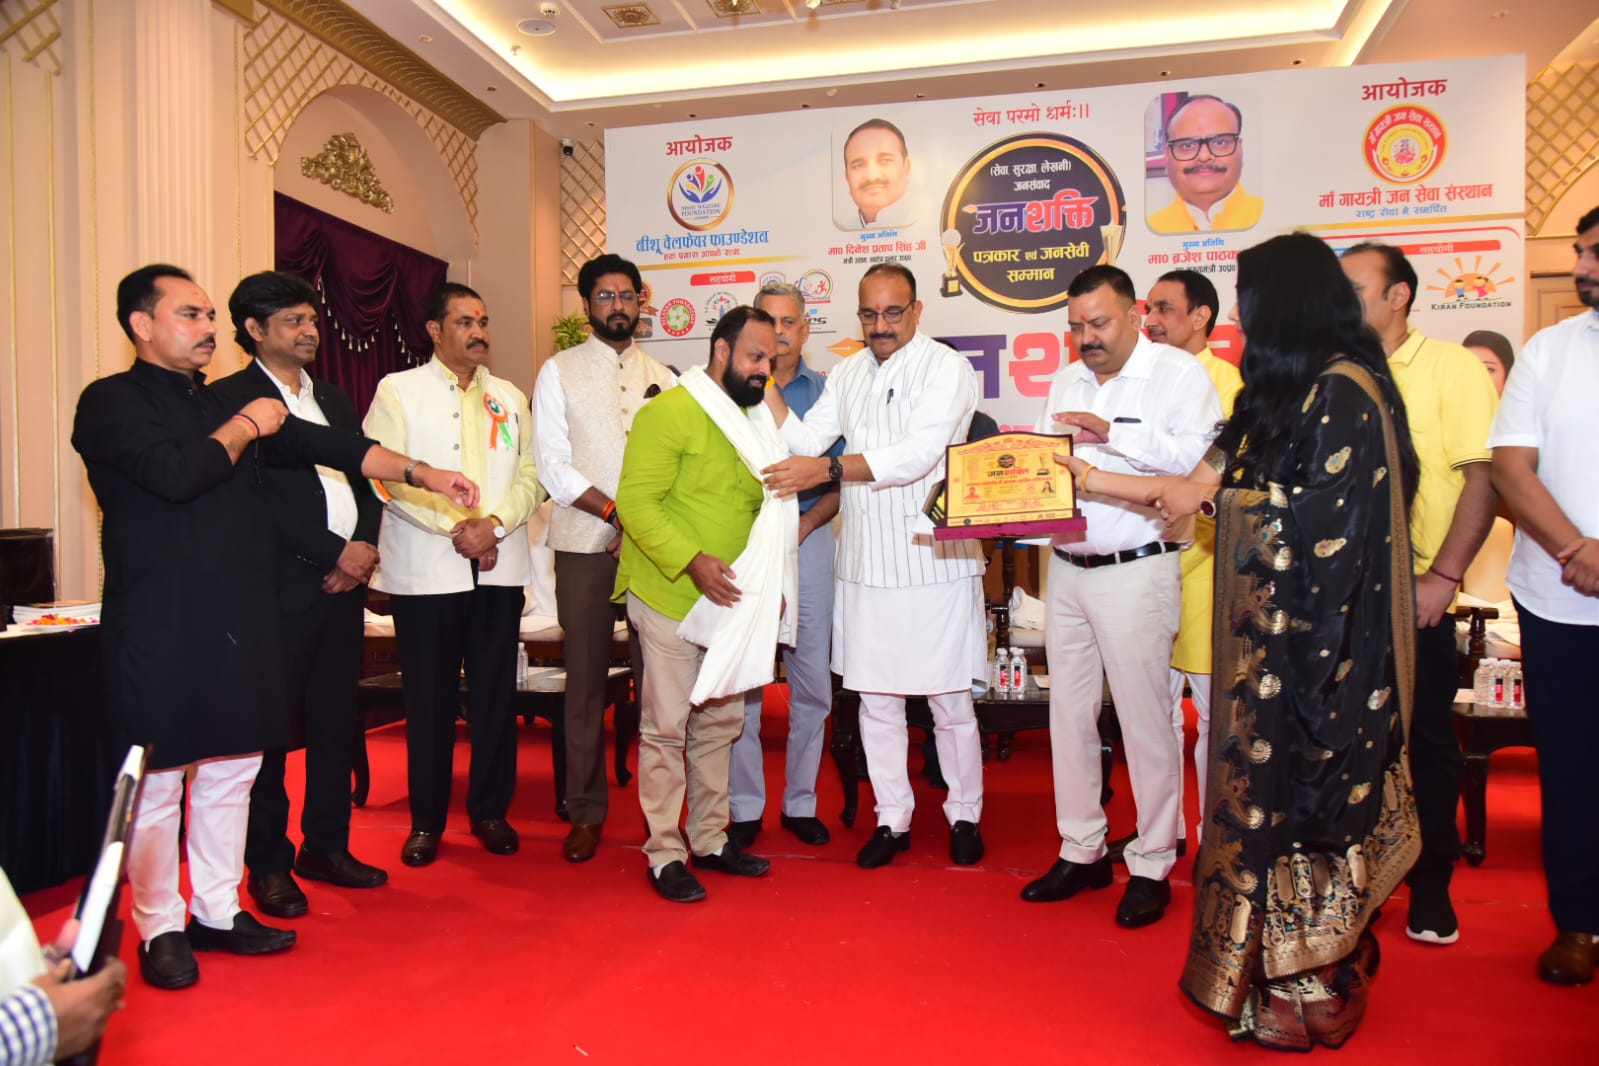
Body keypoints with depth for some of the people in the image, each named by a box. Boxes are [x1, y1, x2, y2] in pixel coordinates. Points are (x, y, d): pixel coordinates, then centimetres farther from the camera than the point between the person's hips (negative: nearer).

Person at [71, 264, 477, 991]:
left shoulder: (224, 404, 16)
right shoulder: (112, 402, -5)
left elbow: (330, 448, 13)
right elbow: (177, 473, -22)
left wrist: (423, 474, 8)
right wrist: (245, 426, -6)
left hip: (240, 622, 7)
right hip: (162, 628, -7)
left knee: (232, 769, 12)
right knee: (158, 778, 2)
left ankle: (217, 911, 26)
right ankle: (160, 929, 18)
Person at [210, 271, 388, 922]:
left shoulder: (334, 400, 18)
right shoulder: (231, 398, -4)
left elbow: (367, 479, 15)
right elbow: (257, 499, -13)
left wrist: (365, 544, -2)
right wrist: (336, 552, -14)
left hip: (343, 582, 6)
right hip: (279, 588, -6)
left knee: (336, 721, 12)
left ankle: (326, 845, 25)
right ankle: (268, 866, 15)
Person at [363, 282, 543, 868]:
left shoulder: (510, 397, 14)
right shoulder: (398, 390, 5)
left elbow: (530, 475, 7)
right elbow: (388, 474, -6)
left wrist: (493, 523, -11)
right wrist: (457, 527, -14)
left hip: (500, 565, 3)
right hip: (426, 568, -3)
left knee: (495, 693, 6)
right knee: (429, 698, 3)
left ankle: (490, 810, 20)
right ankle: (426, 821, 16)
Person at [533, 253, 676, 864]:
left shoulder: (662, 377, 14)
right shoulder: (559, 372, 7)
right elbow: (552, 465, -3)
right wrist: (617, 512, -11)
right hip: (585, 545, -2)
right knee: (586, 679, 2)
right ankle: (586, 810, 13)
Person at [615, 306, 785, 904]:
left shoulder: (750, 419, 13)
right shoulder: (670, 412, -11)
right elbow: (637, 502, -18)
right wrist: (691, 561, -26)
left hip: (727, 602, 8)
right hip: (669, 600, -8)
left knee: (721, 723, 14)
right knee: (666, 727, 1)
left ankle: (710, 839, 28)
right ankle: (664, 854, 13)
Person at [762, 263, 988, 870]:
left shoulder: (946, 368, -6)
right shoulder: (848, 375, 13)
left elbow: (918, 455, -18)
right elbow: (805, 440, 4)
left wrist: (828, 469, -21)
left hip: (933, 560, -5)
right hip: (864, 563, 5)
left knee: (949, 699, 5)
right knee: (874, 697, 11)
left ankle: (964, 815, 25)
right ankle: (892, 819, 26)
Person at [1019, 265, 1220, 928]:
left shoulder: (1178, 372, -3)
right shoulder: (1065, 383, 17)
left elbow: (1200, 456, -19)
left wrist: (1112, 432, -22)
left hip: (1136, 570, -6)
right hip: (1066, 568, 6)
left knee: (1145, 720, 0)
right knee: (1069, 713, 10)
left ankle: (1152, 867, 15)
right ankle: (1081, 851, 24)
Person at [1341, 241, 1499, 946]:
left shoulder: (1452, 368, -2)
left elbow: (1484, 477, -8)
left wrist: (1443, 577, -14)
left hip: (1411, 596, -3)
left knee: (1425, 736, 6)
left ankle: (1431, 884, 22)